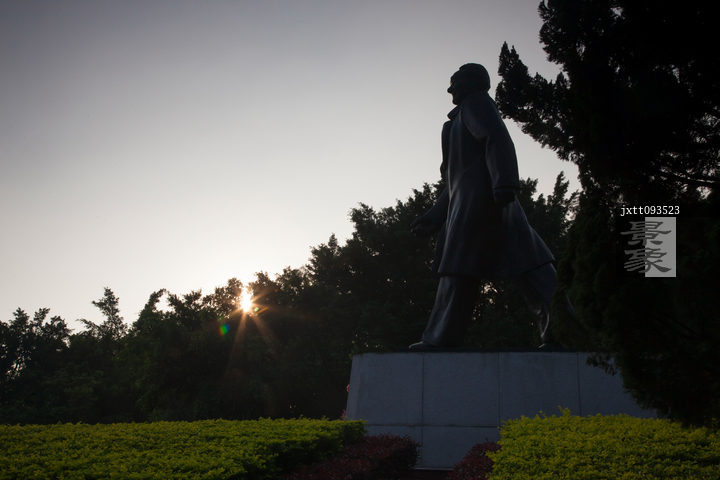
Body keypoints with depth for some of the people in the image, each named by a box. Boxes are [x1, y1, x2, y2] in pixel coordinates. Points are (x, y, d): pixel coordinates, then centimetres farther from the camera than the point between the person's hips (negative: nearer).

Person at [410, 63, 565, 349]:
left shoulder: (476, 101, 5)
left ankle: (441, 340, -8)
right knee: (522, 265, -1)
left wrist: (503, 184, -27)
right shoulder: (464, 122, 32)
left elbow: (498, 138, -13)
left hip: (479, 197, -10)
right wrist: (434, 218, 29)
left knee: (460, 269, -10)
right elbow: (459, 178, 31)